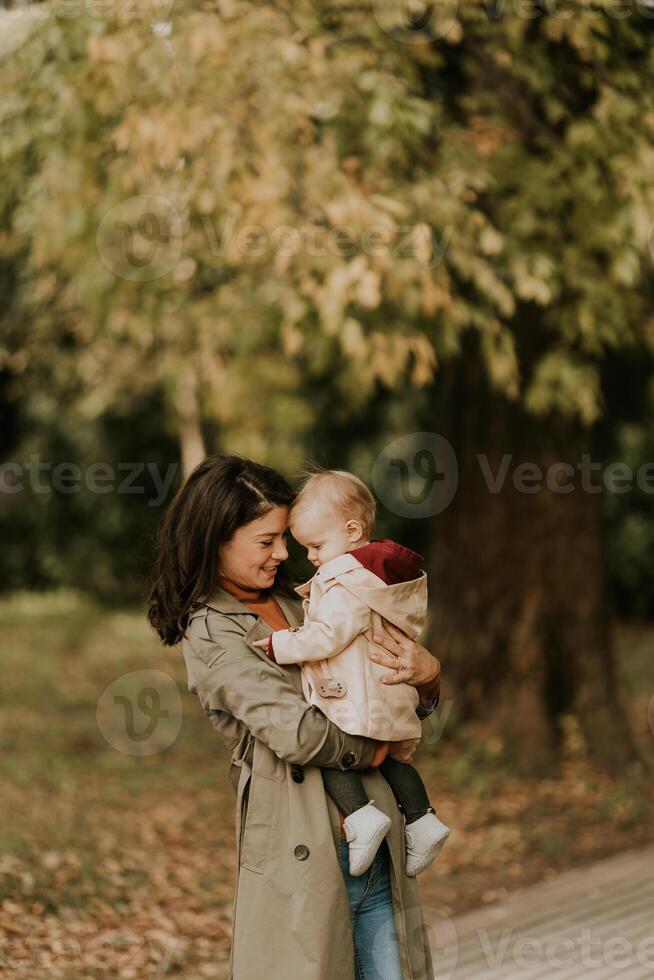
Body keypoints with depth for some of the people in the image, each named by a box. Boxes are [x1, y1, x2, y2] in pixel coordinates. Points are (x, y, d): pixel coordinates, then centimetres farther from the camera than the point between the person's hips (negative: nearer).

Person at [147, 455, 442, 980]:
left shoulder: (298, 606, 15)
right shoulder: (211, 635, -6)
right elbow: (296, 733, -18)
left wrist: (427, 674, -3)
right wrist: (378, 749, -3)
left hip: (379, 856, 6)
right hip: (303, 863, -6)